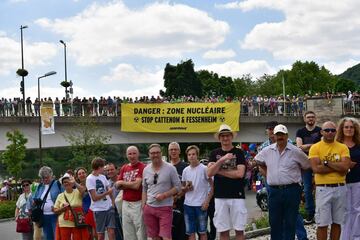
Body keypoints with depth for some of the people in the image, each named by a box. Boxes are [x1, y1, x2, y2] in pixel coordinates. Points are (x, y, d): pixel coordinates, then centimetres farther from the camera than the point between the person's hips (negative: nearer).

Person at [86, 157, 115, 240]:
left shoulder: (103, 177, 11)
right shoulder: (90, 179, -8)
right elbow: (94, 197, -12)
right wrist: (107, 192, -11)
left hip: (109, 207, 5)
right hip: (99, 209, -5)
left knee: (111, 232, -3)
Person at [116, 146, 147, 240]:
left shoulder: (142, 167, -8)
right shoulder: (124, 168, 13)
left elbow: (136, 185, -15)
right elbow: (118, 185, 9)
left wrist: (122, 183, 2)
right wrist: (130, 184, -9)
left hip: (138, 203, -6)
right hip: (125, 203, 6)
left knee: (140, 232, -3)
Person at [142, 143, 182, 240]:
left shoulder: (170, 168, -6)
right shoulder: (146, 169, 7)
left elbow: (178, 187, -5)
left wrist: (164, 195, -17)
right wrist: (143, 206, 7)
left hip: (165, 207, -4)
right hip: (149, 208, 4)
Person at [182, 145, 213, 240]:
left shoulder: (204, 169, -5)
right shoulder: (185, 170, 9)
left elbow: (212, 186, -4)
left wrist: (207, 201, -12)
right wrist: (186, 188, -6)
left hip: (201, 204, -4)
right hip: (188, 205, 4)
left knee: (202, 232, 4)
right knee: (190, 232, 8)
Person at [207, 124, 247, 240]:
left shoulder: (238, 152, 1)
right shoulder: (214, 153, 8)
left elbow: (240, 173, -11)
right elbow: (209, 173, -5)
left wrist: (219, 171, -6)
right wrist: (222, 160, -15)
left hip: (237, 196, -2)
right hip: (220, 196, 2)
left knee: (239, 229, 0)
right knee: (223, 230, 6)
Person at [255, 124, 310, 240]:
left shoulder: (296, 151, -3)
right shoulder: (267, 151, 5)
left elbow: (307, 165, 8)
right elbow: (257, 160, 23)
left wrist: (294, 174, 8)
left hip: (291, 190, -3)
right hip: (274, 190, 3)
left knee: (290, 223, 4)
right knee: (274, 222, 9)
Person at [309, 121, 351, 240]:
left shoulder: (343, 147, 6)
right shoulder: (315, 148, -1)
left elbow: (345, 167, -9)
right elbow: (316, 168, -15)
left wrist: (326, 163, -12)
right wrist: (338, 167, -11)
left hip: (340, 188, 3)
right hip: (323, 189, -3)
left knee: (337, 223, 11)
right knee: (322, 224, 0)